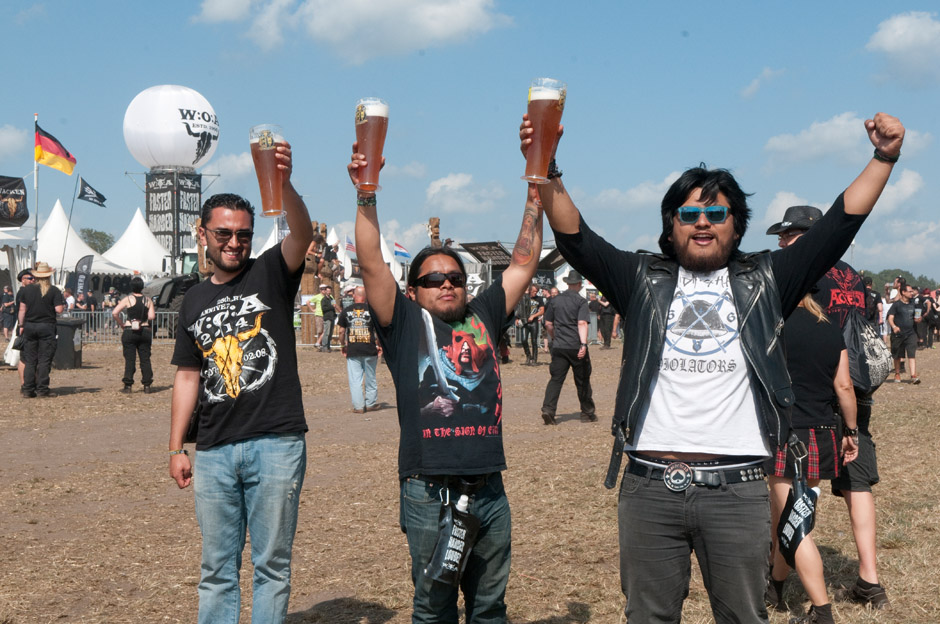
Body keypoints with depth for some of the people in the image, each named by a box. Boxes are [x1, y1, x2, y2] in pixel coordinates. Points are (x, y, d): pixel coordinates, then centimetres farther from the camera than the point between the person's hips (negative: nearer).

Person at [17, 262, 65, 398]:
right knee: (44, 360, 0)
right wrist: (63, 303, 9)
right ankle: (42, 389, -1)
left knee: (29, 360, 8)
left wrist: (21, 325, 13)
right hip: (47, 327, -3)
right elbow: (59, 310, -11)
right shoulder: (54, 291, -5)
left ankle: (28, 389, 8)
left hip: (29, 326, 3)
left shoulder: (27, 289, 5)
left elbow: (22, 309, 6)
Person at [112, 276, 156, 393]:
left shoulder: (128, 299, -3)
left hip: (130, 332, -2)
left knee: (130, 359, 1)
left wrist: (121, 323, 3)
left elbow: (114, 313, -11)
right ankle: (147, 386, 5)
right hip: (145, 331, 2)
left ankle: (128, 386, -1)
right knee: (145, 359, 6)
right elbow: (152, 316, -7)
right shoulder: (148, 300, 2)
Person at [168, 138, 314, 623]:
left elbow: (302, 234, -18)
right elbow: (188, 376, 16)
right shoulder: (194, 301, 14)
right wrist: (176, 448, 11)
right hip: (213, 452, 4)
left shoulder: (271, 274, 2)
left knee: (272, 565, 5)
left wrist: (283, 184, -37)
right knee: (217, 569, 11)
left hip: (276, 444, -4)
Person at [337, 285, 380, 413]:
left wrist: (343, 345, 19)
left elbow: (341, 331, 6)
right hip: (369, 350, 0)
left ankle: (358, 406, 3)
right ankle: (370, 403, 21)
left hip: (352, 351, 0)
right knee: (370, 378, 13)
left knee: (355, 379, 4)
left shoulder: (346, 311, 1)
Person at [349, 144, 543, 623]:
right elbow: (371, 264, -7)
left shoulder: (484, 318, 12)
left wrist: (535, 201, 6)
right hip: (429, 494, -3)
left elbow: (523, 265, 12)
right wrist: (366, 197, -15)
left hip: (489, 492, 4)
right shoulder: (405, 323, 2)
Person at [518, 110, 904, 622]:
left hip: (737, 489, 0)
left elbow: (838, 226, 6)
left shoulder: (763, 282, 10)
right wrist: (546, 172, -12)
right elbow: (575, 239, 1)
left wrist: (883, 159, -1)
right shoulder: (645, 282, 9)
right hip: (650, 487, 0)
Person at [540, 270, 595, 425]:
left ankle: (548, 409, -14)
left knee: (556, 379, 2)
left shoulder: (556, 300, 8)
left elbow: (548, 324, 12)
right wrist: (583, 344, -24)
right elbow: (582, 323, -18)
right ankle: (587, 413, 19)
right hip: (576, 346, -3)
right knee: (583, 380, 9)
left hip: (559, 347, 3)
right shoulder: (581, 301, -6)